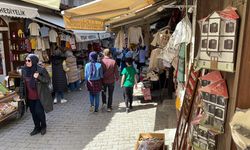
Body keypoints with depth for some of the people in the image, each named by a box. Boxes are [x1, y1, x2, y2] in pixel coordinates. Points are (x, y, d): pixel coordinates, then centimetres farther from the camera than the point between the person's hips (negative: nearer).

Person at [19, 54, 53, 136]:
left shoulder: (41, 70, -14)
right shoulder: (24, 70, 1)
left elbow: (48, 80, -11)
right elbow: (22, 82, 9)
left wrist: (39, 77, -27)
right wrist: (22, 94, 8)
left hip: (39, 96, -5)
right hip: (30, 97, 5)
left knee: (39, 112, 0)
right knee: (33, 112, 14)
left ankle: (43, 126, 25)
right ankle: (37, 127, 32)